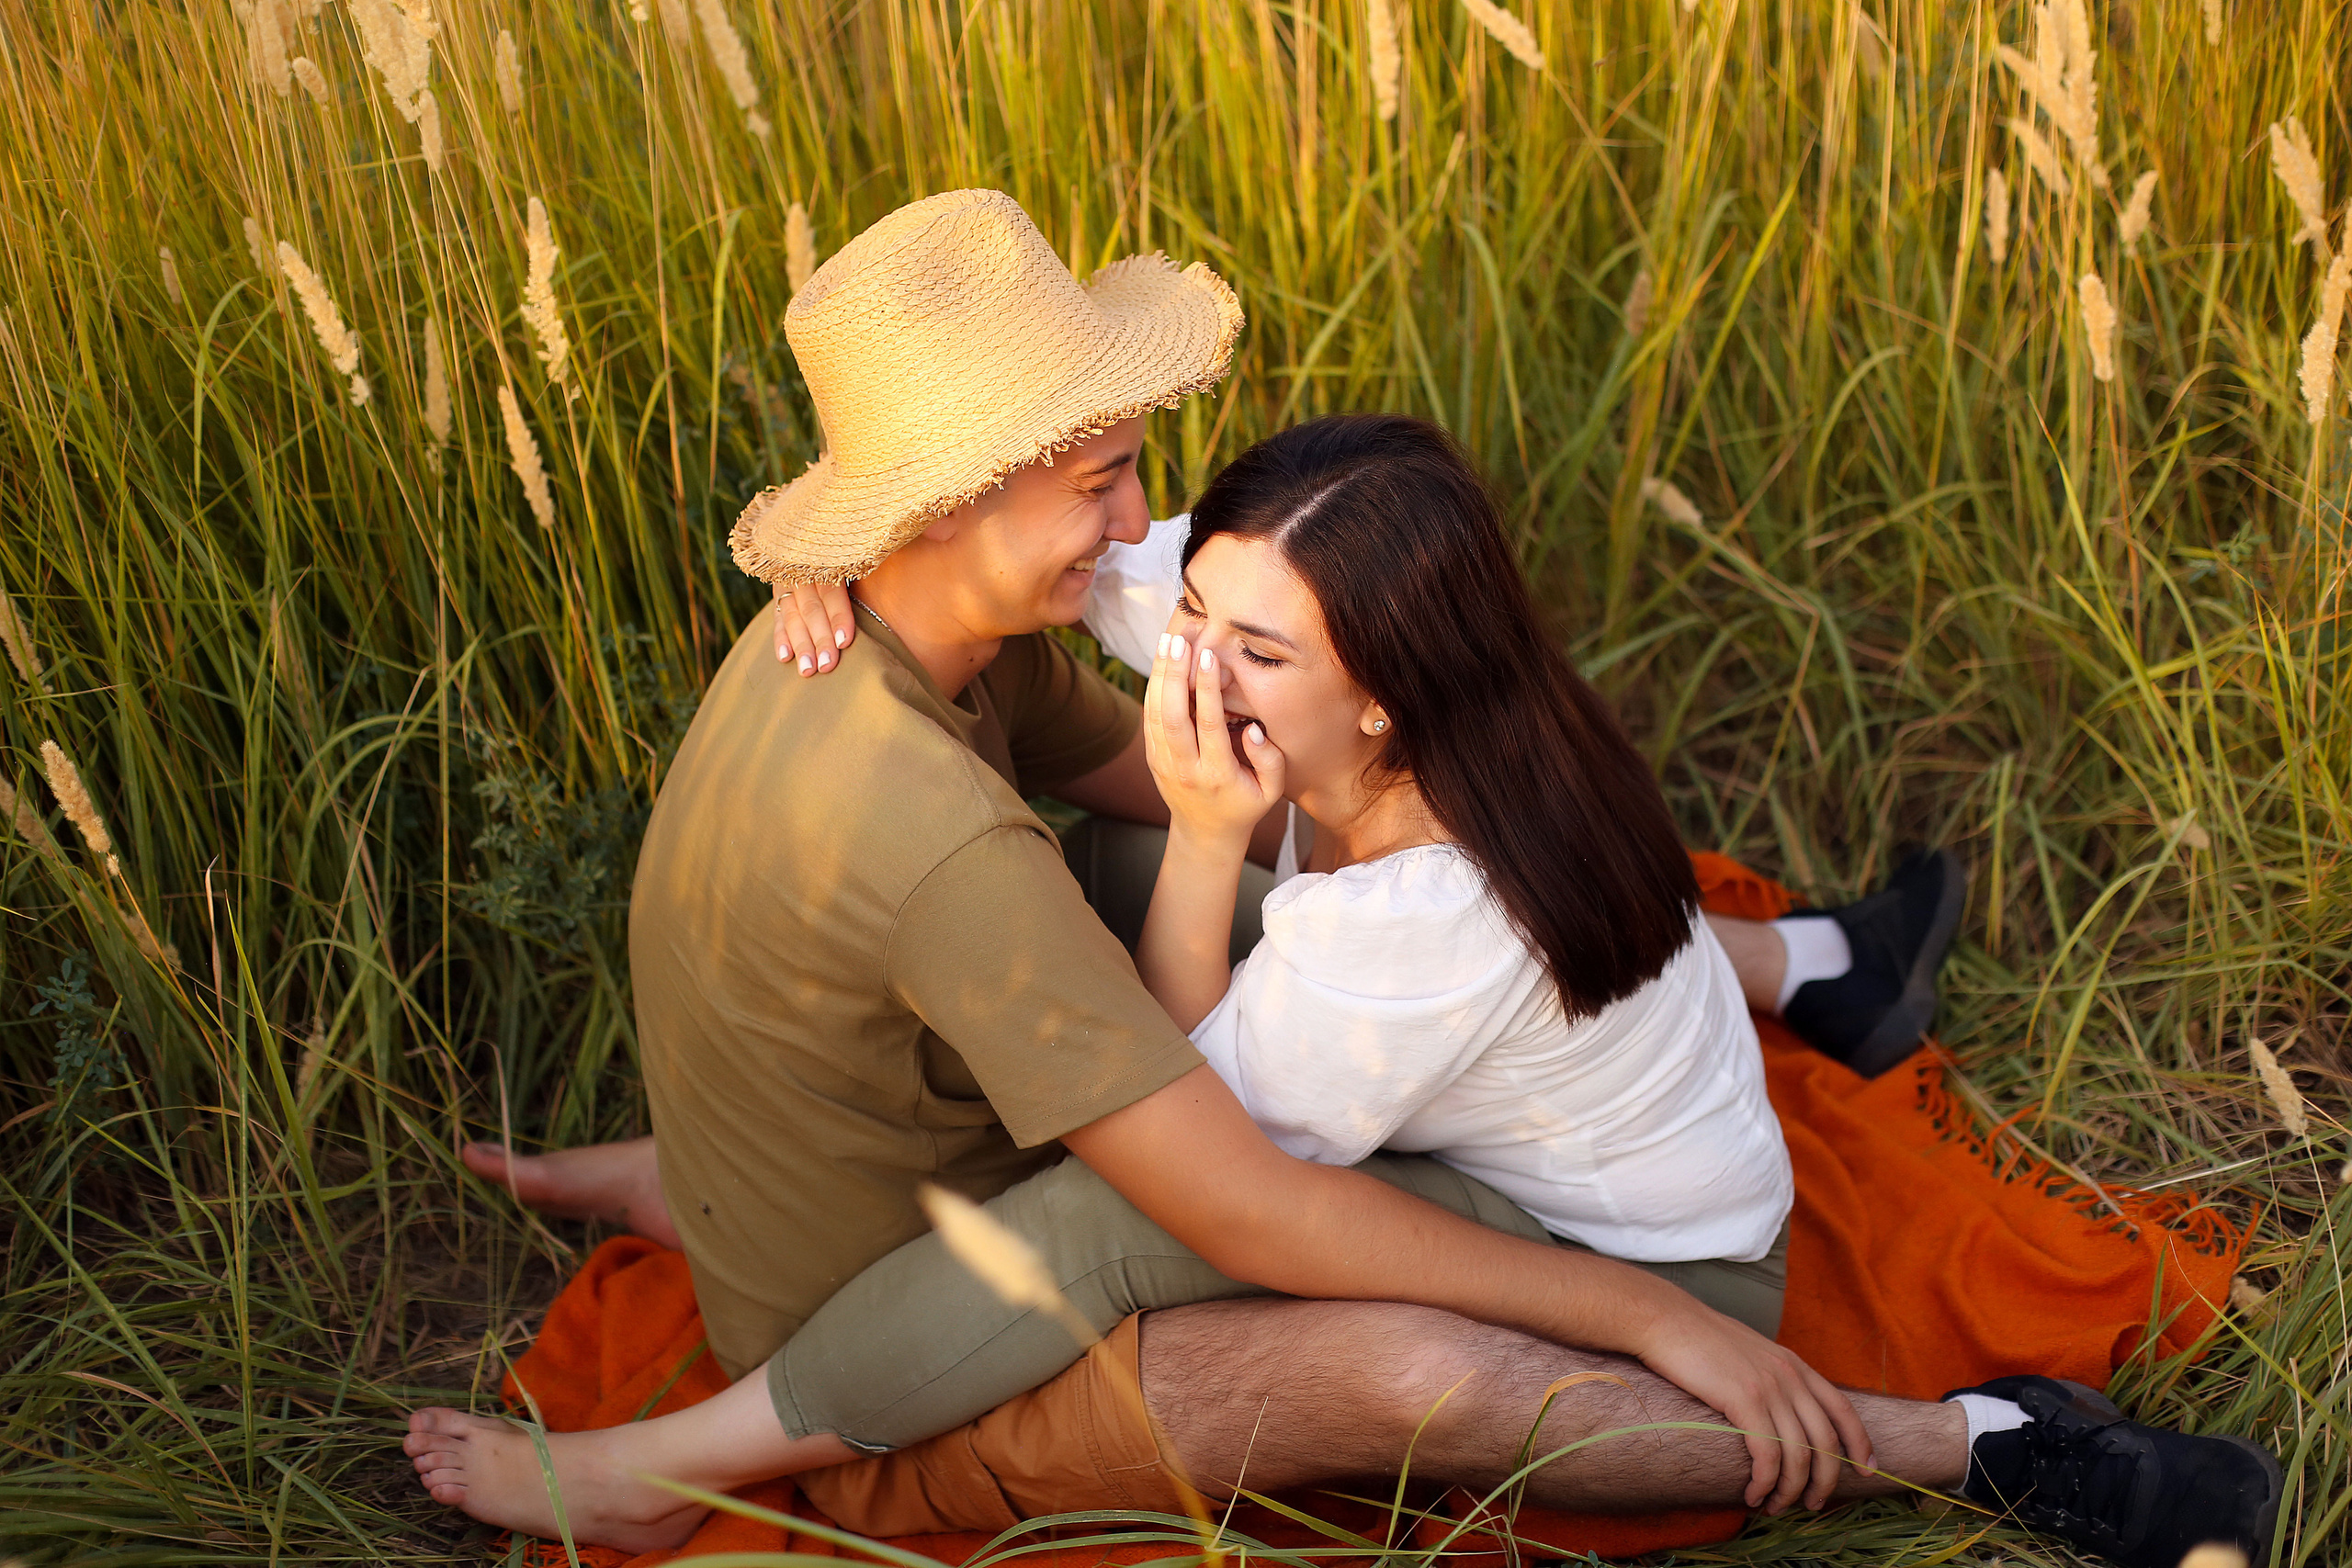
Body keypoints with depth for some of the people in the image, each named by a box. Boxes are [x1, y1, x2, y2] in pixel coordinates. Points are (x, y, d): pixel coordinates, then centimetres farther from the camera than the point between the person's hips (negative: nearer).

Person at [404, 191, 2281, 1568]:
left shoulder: (935, 622, -9)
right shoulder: (941, 839, -39)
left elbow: (1149, 772, 10)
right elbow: (1249, 1214, -34)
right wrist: (1654, 1315, -26)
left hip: (958, 1192, 9)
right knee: (1411, 1370, -30)